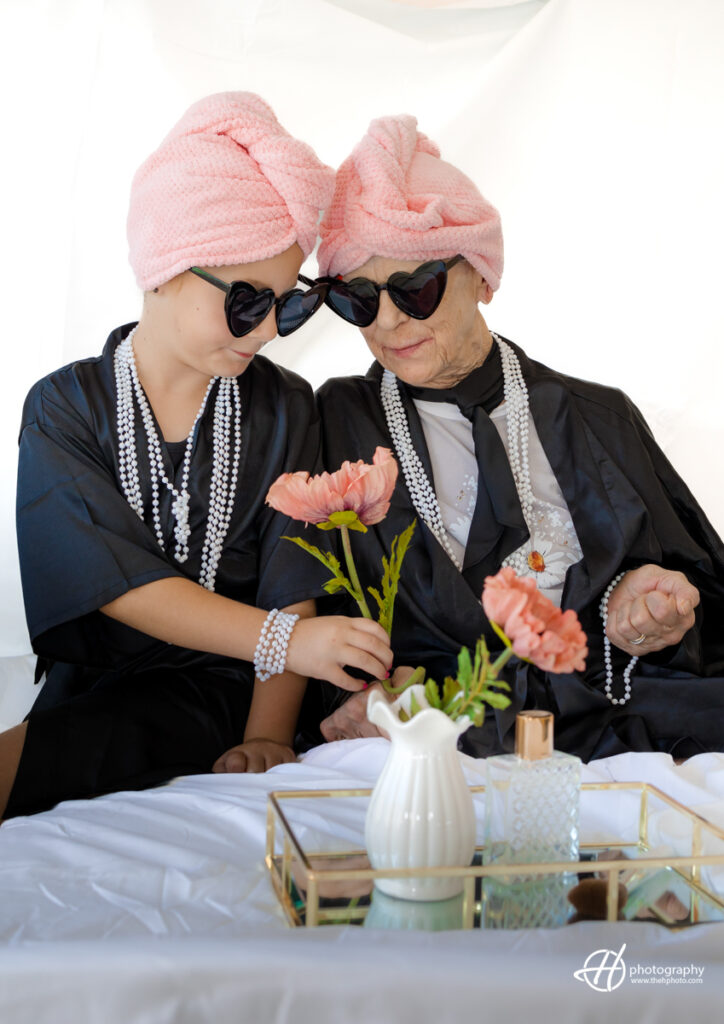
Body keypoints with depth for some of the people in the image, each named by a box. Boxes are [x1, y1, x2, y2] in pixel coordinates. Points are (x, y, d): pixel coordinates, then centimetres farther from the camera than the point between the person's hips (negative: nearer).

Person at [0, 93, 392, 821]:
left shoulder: (283, 410, 3)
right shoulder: (65, 407, -2)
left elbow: (291, 589, -3)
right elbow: (120, 584, -12)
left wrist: (265, 738, -17)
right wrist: (281, 639, -24)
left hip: (219, 701, -1)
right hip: (91, 683, 1)